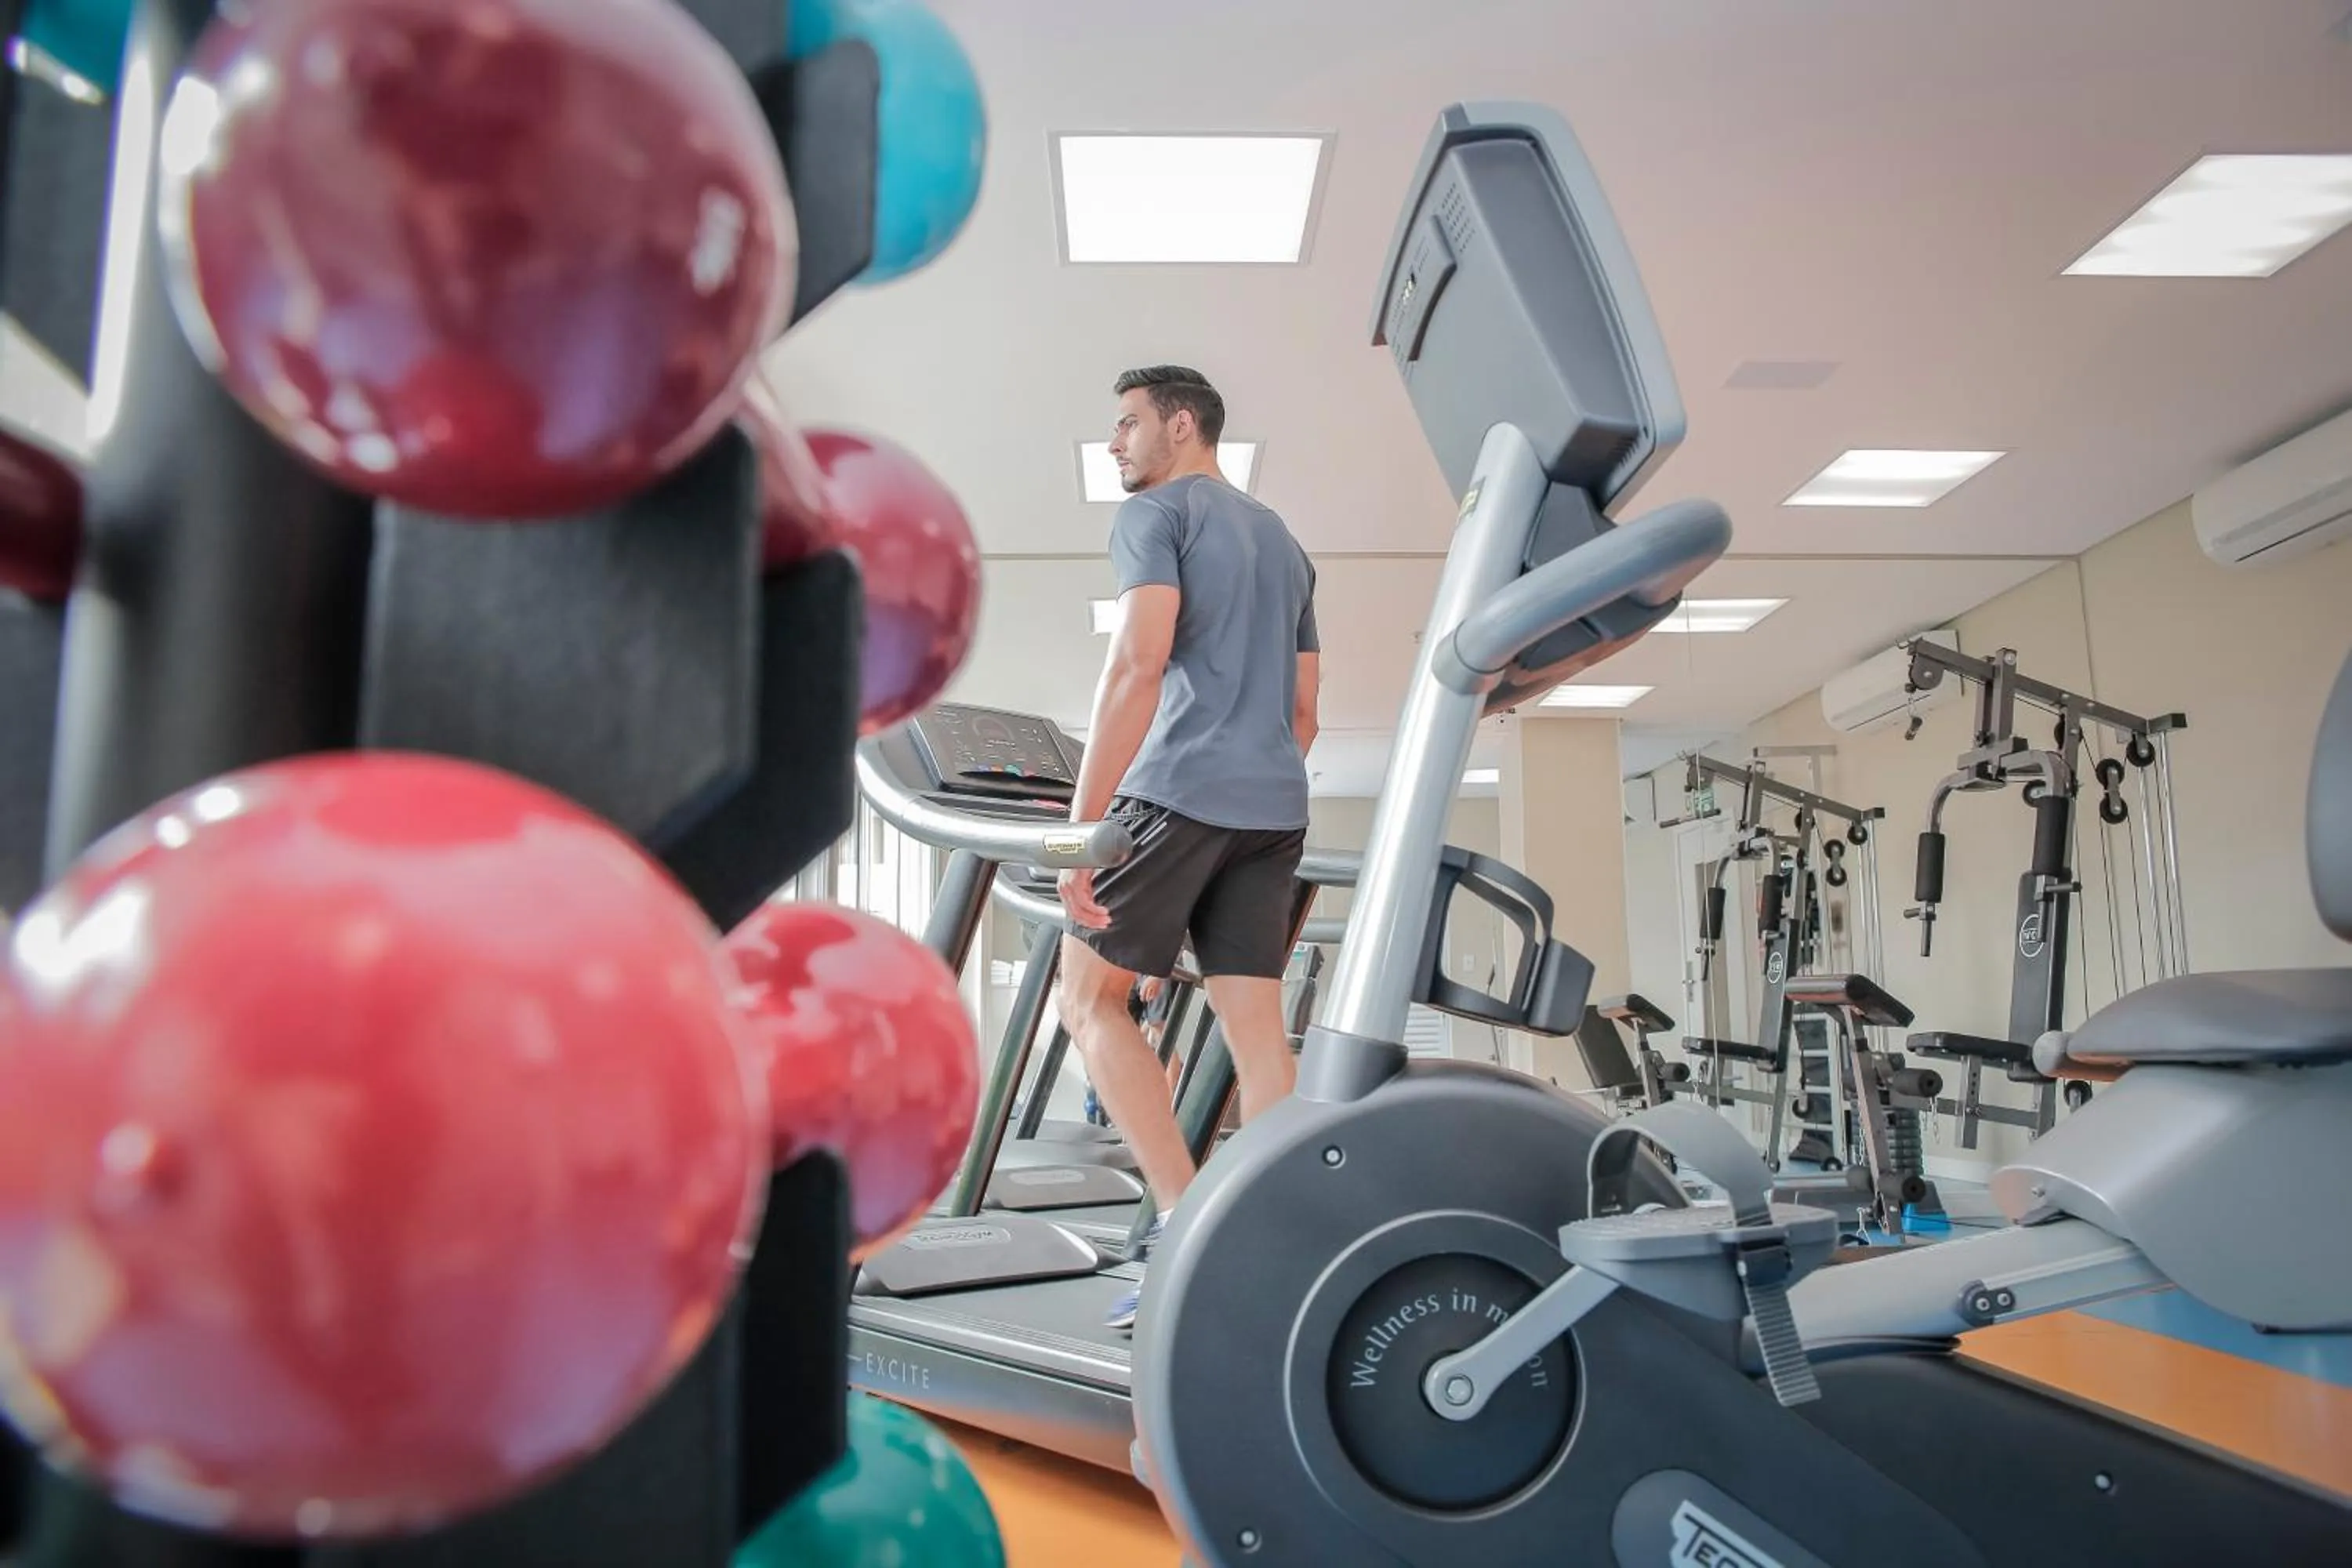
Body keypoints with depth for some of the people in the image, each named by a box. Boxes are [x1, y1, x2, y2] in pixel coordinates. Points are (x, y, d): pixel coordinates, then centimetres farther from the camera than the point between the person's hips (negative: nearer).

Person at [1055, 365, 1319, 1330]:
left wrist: (1083, 822, -18)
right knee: (1255, 1023, 4)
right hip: (1275, 809, 7)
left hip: (1180, 793, -7)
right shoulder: (1284, 544, 25)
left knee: (1091, 994, 4)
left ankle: (1183, 1220, -5)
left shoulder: (1154, 515, 1)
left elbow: (1138, 663, -15)